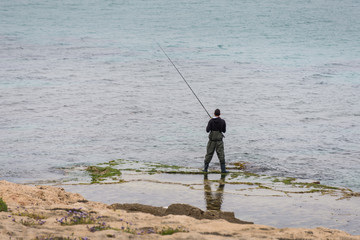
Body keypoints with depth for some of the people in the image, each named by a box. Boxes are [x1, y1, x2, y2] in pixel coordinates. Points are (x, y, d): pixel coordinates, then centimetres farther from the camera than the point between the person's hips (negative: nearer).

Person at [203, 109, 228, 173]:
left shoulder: (211, 121, -7)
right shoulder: (222, 121, -3)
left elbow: (207, 130, -8)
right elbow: (224, 130, 7)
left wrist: (207, 127, 12)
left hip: (212, 140, 0)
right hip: (219, 140, 0)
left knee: (209, 154, 7)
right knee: (221, 155, 2)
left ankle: (205, 168, 8)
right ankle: (223, 169, -2)